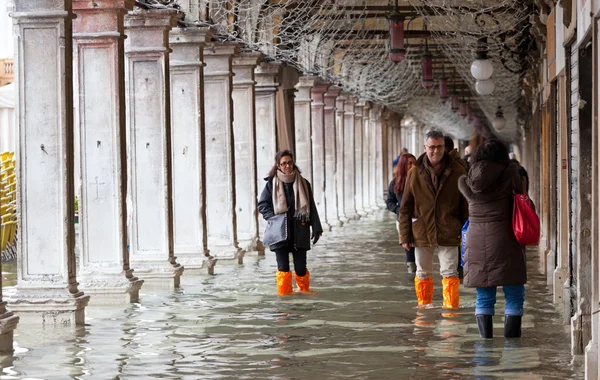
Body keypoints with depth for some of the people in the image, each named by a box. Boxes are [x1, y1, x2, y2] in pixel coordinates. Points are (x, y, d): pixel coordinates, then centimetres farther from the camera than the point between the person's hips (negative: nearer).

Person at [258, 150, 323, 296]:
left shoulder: (303, 183, 6)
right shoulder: (272, 184, 1)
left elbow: (311, 208, 8)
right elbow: (262, 205, 5)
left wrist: (316, 228, 2)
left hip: (299, 232, 1)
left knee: (300, 267, 2)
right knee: (283, 267, -5)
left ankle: (304, 291, 26)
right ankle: (284, 295, 6)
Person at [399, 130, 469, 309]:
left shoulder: (457, 172, 0)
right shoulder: (415, 173, 1)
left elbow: (465, 205, 4)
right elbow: (405, 208, 4)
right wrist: (405, 235, 0)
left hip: (448, 234, -2)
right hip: (421, 232, 2)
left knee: (450, 274, -4)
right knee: (423, 274, 12)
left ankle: (451, 309, 1)